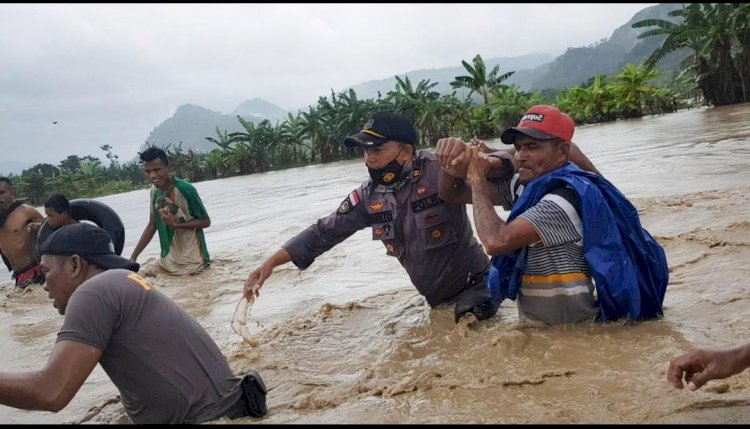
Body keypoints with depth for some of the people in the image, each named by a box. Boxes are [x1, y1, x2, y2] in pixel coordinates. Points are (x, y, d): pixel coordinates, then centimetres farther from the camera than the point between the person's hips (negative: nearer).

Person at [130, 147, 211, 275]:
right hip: (168, 260, 6)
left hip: (191, 261, -6)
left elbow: (206, 221, -11)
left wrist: (175, 224, -22)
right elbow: (152, 226, 11)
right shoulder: (154, 192, 1)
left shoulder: (185, 189, -18)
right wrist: (133, 257, 9)